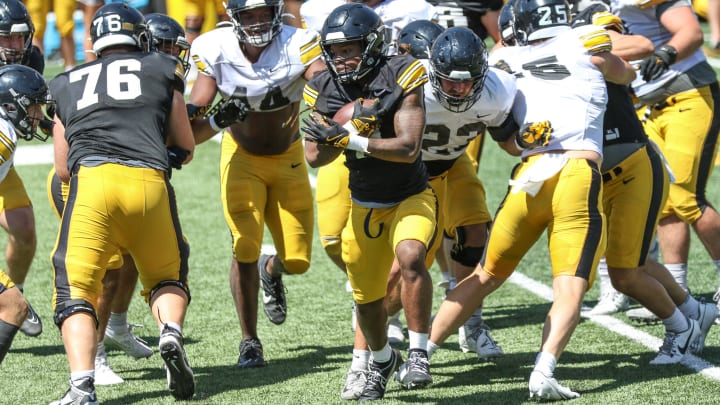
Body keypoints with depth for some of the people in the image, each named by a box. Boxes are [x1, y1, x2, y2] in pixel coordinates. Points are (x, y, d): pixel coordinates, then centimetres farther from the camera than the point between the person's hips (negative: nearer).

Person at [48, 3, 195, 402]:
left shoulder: (67, 84, 27)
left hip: (90, 179, 0)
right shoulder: (161, 69, 23)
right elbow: (186, 149, 28)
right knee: (167, 277, 22)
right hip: (148, 183, 0)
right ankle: (171, 332, -9)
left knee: (76, 291, 3)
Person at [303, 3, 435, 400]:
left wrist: (351, 140, -31)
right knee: (367, 298, 12)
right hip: (365, 206, 4)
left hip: (411, 198, -4)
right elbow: (315, 157, -13)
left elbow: (408, 148, -27)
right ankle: (381, 360, 42)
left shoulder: (400, 78, -20)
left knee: (410, 257, -33)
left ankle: (417, 353, -22)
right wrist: (353, 124, -29)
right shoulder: (324, 90, -7)